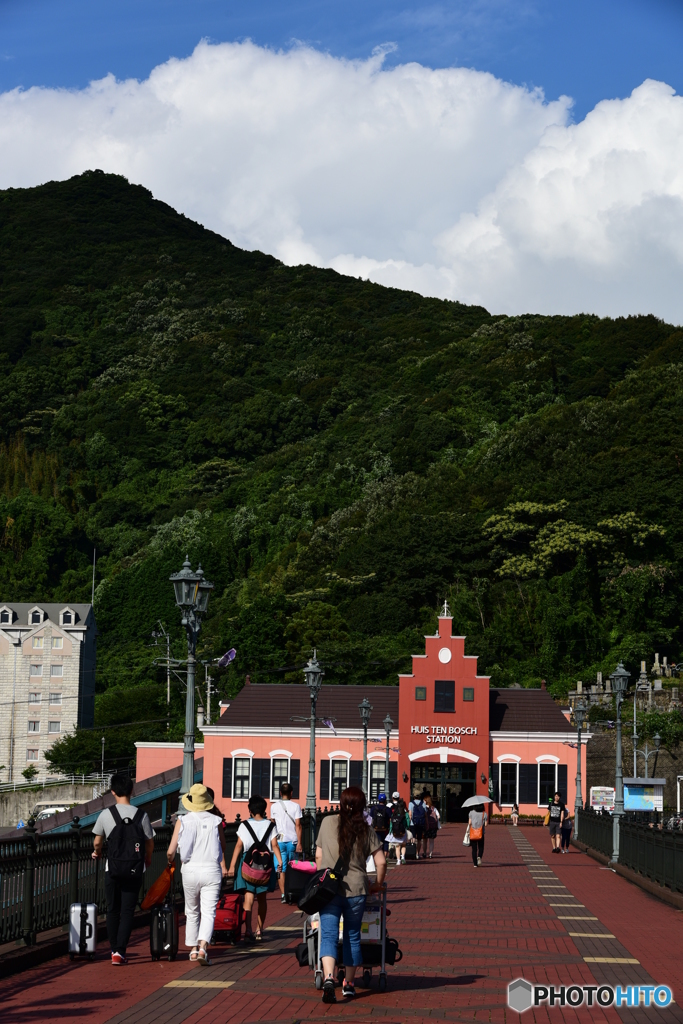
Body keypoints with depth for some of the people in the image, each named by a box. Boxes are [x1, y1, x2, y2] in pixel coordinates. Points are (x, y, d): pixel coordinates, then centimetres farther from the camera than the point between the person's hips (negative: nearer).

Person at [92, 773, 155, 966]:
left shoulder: (106, 814, -5)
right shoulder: (141, 815, -3)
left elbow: (97, 842, 4)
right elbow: (150, 843, 5)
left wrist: (97, 853, 28)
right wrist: (148, 859, 27)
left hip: (112, 869, 0)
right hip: (134, 870, 0)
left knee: (113, 910, 14)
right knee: (127, 911, 2)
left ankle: (114, 950, 21)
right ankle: (120, 951, -8)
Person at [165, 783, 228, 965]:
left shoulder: (182, 821, -1)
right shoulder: (216, 821, 0)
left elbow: (170, 851, -2)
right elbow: (222, 846, 15)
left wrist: (170, 861, 20)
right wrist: (223, 865, 35)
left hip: (190, 870, 1)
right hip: (212, 870, -1)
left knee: (192, 912, 17)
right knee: (208, 912, -2)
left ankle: (193, 950, 24)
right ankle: (203, 947, -20)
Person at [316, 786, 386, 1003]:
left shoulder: (327, 822, 2)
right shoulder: (366, 830, 1)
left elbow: (318, 857, 7)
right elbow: (381, 862, -2)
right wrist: (377, 885, 15)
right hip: (355, 889, 1)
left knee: (328, 935, -2)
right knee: (352, 936, 15)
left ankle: (328, 977, -24)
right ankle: (349, 983, 22)